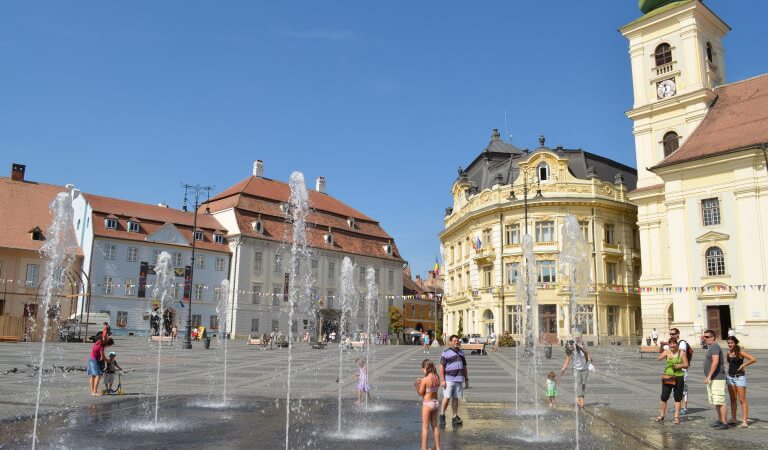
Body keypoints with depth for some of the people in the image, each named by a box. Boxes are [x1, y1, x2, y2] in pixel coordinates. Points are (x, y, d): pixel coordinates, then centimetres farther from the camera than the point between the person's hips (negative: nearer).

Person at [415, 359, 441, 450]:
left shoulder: (425, 379, -19)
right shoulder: (437, 378, 0)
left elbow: (421, 393, -11)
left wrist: (417, 385, 5)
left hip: (427, 404, -7)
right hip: (436, 402, 7)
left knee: (425, 426, 3)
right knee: (435, 425, 18)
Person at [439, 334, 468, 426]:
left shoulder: (461, 352, 15)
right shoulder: (446, 353, -3)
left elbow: (464, 367, 20)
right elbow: (441, 367, -7)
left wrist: (466, 380, 16)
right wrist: (442, 380, -14)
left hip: (458, 379, 5)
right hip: (449, 379, -5)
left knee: (455, 398, 7)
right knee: (447, 397, -8)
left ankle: (455, 417, 13)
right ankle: (442, 415, 8)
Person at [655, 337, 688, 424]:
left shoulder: (682, 353, -1)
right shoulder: (666, 352, 0)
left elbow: (686, 365, 3)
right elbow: (658, 359, -17)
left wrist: (680, 366, -18)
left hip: (678, 377, 0)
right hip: (667, 377, 1)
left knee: (677, 397, 6)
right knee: (664, 397, 2)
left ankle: (676, 417, 18)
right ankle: (661, 415, 16)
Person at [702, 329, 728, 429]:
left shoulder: (715, 347, -15)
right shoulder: (710, 347, 17)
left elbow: (715, 362, -25)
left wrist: (709, 376, -26)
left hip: (717, 379, -11)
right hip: (712, 379, 11)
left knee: (720, 402, -9)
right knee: (715, 402, 15)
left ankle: (725, 423, -5)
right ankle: (720, 420, 24)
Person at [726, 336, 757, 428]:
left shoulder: (740, 352, -11)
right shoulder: (728, 353, 8)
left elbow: (753, 359, -20)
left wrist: (743, 365, -15)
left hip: (740, 377, -6)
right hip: (730, 377, 6)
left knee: (742, 400, -5)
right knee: (732, 399, 10)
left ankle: (744, 421, -3)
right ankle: (733, 419, 16)